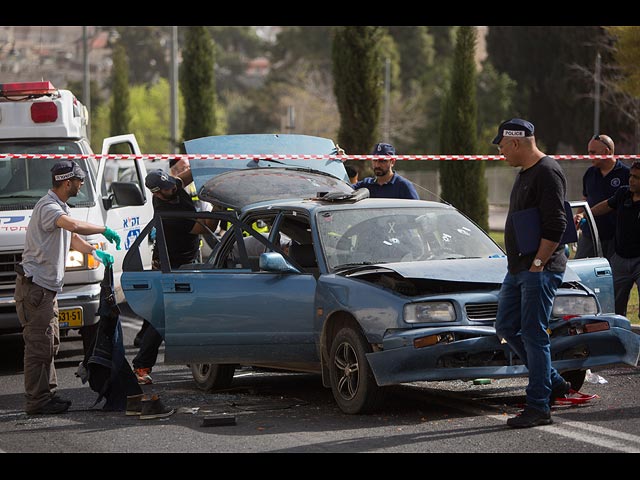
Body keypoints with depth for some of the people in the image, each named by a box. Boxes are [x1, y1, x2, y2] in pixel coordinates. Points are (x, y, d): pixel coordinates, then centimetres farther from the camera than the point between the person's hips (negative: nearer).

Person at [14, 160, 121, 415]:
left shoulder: (61, 208, 17)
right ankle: (37, 401, -6)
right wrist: (105, 230, -24)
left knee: (50, 343, 14)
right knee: (39, 345, -9)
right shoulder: (48, 207, -17)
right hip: (34, 286, -11)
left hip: (48, 287, 11)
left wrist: (95, 252, 24)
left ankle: (48, 394, 21)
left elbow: (71, 238, 33)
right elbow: (74, 225, -35)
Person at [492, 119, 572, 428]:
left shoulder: (547, 173, -15)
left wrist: (538, 263, -19)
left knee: (533, 334, -8)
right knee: (506, 327, 12)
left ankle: (539, 407, -3)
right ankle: (554, 382, 20)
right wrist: (518, 264, 18)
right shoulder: (524, 174, 17)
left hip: (540, 270, -11)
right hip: (518, 269, 11)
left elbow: (555, 225, -21)